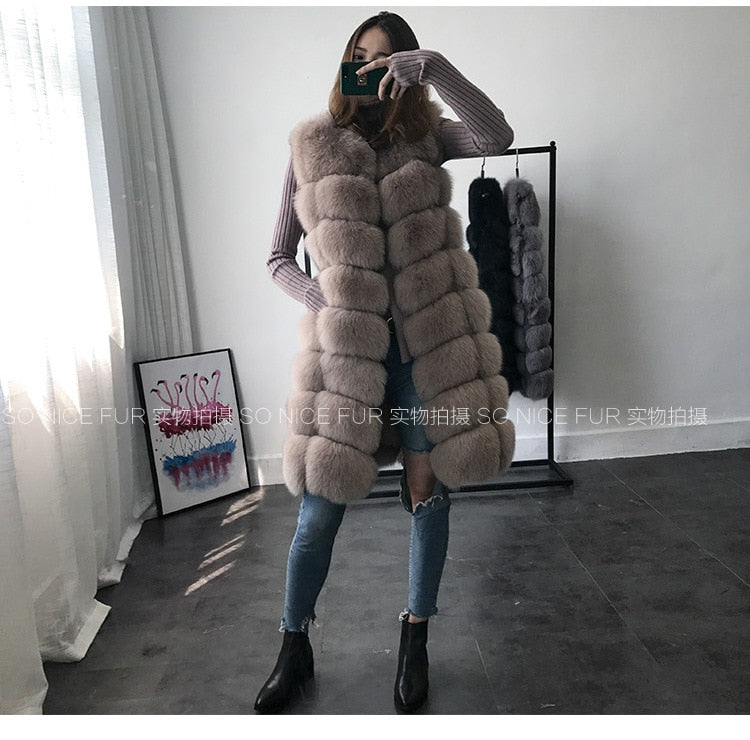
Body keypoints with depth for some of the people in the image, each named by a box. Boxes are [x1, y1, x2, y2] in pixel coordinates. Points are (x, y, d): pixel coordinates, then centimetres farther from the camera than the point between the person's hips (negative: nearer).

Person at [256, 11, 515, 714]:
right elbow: (278, 259, 6)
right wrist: (326, 301, -9)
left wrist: (431, 65, -18)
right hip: (344, 342, -1)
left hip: (426, 338, 1)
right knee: (319, 509, 3)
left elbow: (497, 135, -13)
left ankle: (415, 641, 31)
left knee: (428, 490, 9)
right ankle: (294, 650, 27)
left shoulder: (425, 137, 8)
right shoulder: (310, 148, 6)